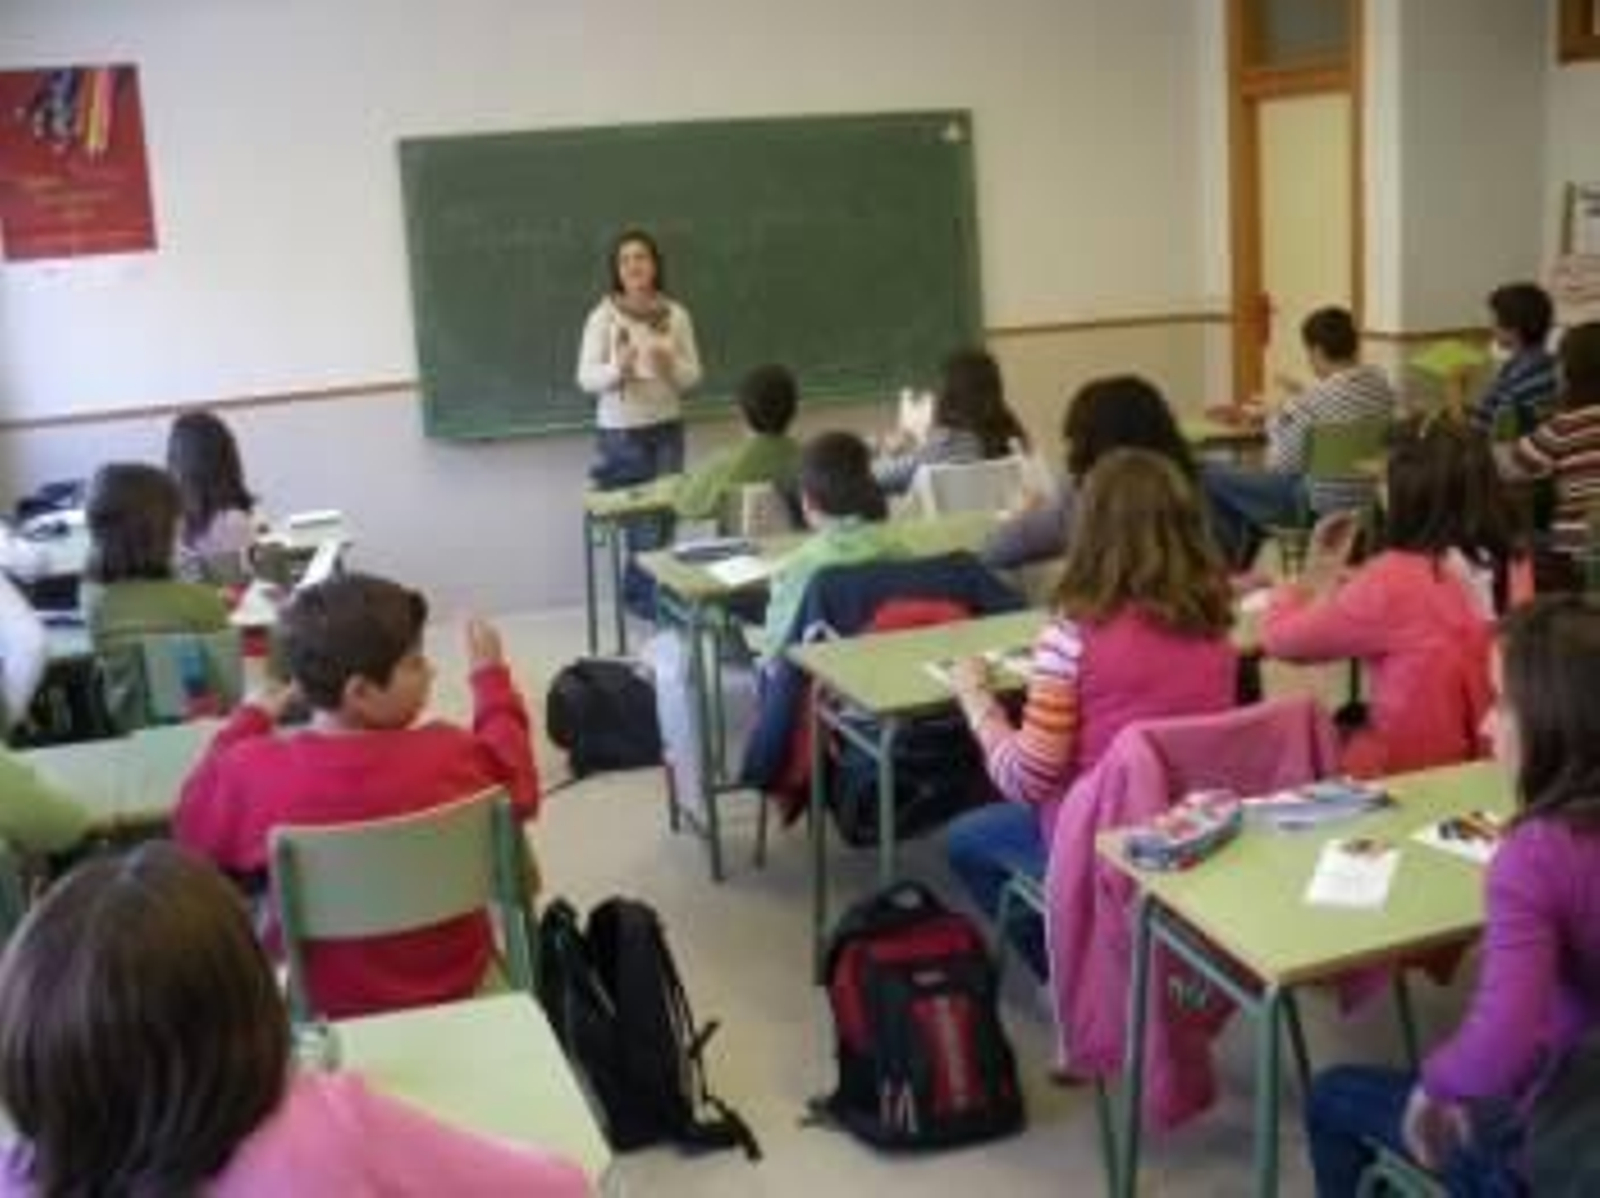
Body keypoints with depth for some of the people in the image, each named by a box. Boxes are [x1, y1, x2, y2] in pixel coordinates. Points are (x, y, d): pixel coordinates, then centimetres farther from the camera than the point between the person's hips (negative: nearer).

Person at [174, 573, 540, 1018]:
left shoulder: (252, 773, -23)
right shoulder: (454, 756, -22)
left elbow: (192, 832, -1)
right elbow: (518, 790, 1)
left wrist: (251, 718, 6)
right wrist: (491, 677, 11)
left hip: (321, 1000, 0)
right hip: (453, 981, 0)